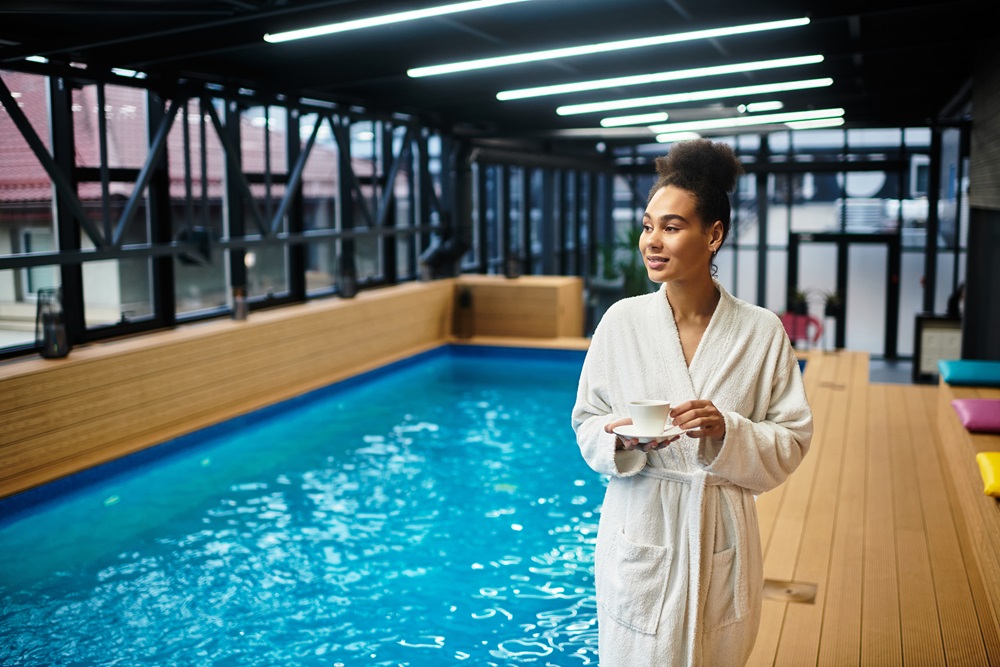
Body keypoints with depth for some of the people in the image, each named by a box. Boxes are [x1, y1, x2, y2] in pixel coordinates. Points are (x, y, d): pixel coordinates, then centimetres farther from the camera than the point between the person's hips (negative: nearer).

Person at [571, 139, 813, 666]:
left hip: (721, 542, 0)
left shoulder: (762, 332, -6)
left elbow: (792, 442, -2)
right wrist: (622, 437, -18)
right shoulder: (622, 320, -5)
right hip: (639, 535, 0)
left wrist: (728, 432, -20)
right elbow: (586, 424, 3)